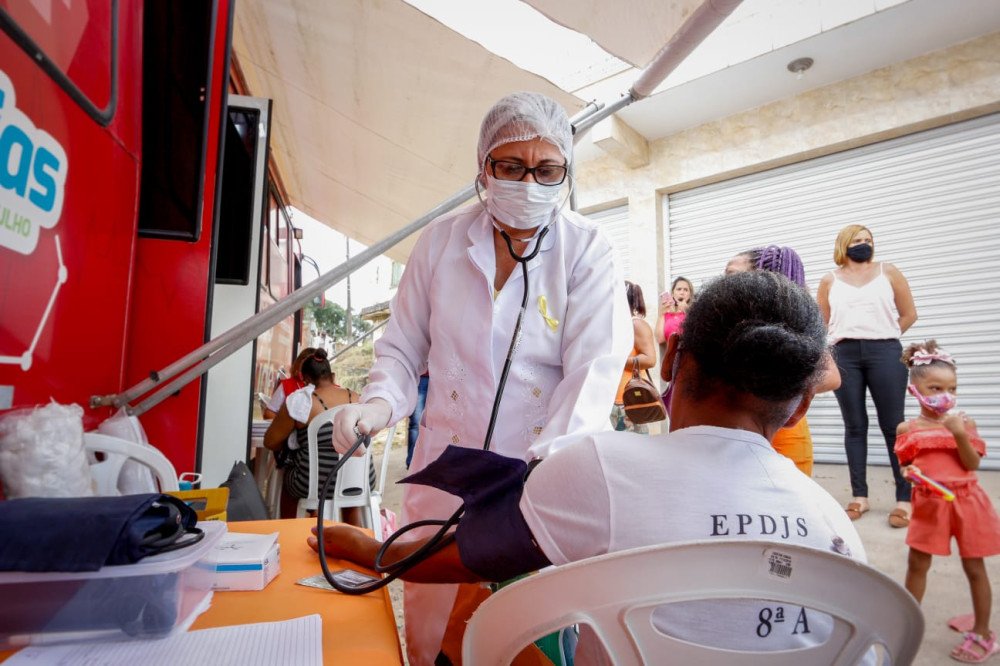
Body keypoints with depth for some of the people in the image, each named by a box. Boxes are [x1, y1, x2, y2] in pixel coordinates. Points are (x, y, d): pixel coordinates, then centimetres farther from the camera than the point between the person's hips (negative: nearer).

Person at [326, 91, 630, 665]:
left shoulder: (588, 251, -5)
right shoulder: (441, 240, 2)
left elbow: (593, 371, -13)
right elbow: (403, 346, 7)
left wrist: (550, 461, -27)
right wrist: (381, 402, -12)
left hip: (547, 475, -1)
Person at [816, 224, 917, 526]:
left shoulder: (888, 272, 10)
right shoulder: (830, 280, 10)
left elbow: (909, 314, 10)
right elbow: (822, 322, 13)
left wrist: (882, 337, 6)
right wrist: (847, 338, 4)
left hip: (885, 353, -1)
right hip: (845, 355, 1)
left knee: (893, 425, -1)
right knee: (854, 426, 4)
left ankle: (905, 498, 6)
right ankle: (859, 496, 10)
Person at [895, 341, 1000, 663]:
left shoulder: (963, 423, -4)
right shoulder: (908, 428, -3)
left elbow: (973, 464, -11)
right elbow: (905, 465, 6)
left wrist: (960, 435, -23)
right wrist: (908, 473, -16)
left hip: (965, 502, -1)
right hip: (929, 503, 1)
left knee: (974, 567, 10)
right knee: (917, 564, 9)